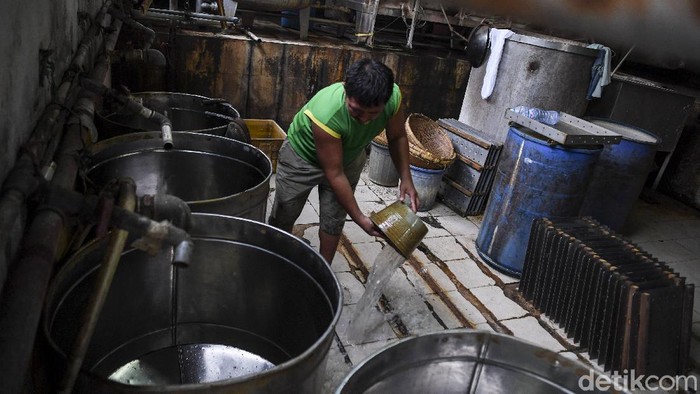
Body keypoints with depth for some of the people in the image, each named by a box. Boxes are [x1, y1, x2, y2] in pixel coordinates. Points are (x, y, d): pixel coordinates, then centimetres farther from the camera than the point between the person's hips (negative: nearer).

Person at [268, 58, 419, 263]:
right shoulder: (326, 113, -43)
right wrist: (360, 218, -28)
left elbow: (397, 137, -9)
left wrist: (406, 179, -19)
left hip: (349, 157, 4)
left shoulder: (393, 97, -30)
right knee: (283, 217, 10)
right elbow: (334, 174, -34)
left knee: (334, 220, 6)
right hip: (302, 155, -3)